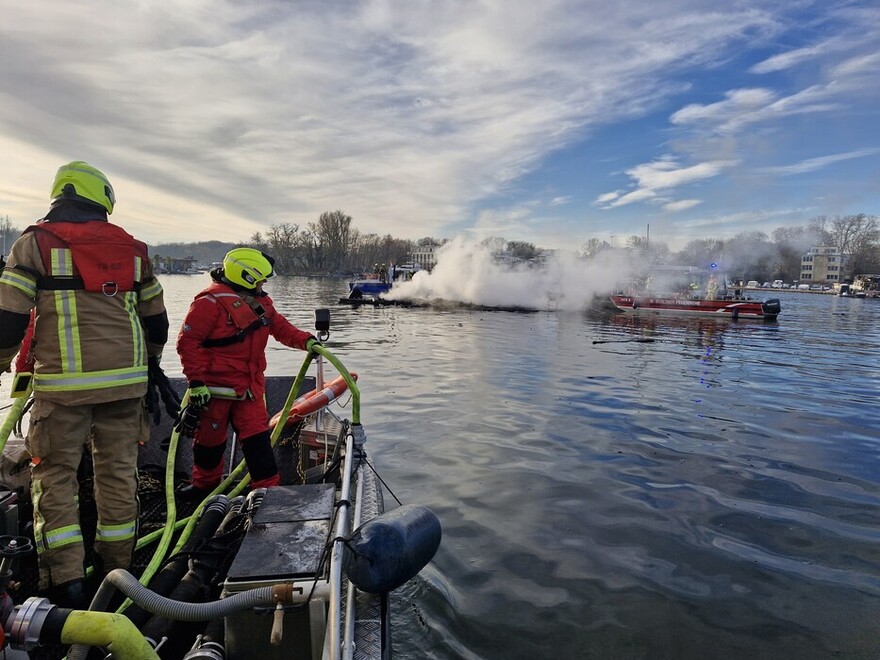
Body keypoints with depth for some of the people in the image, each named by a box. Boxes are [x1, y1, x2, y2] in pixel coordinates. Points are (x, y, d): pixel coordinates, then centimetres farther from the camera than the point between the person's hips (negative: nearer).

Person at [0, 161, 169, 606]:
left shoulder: (36, 242, 0)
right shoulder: (132, 248, 11)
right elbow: (156, 319, 15)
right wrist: (149, 365, 30)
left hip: (63, 383, -3)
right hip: (124, 380, 4)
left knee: (54, 474, 7)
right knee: (118, 471, 12)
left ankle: (65, 578, 5)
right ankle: (115, 567, 24)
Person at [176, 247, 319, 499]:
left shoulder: (260, 301, 8)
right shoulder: (211, 301, -17)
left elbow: (280, 326, 14)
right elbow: (188, 341, -18)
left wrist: (305, 340, -5)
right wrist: (196, 381, -19)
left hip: (250, 386, 6)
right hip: (215, 387, -5)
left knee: (257, 437, 2)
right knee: (210, 438, 13)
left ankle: (267, 486, 9)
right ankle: (205, 483, 36)